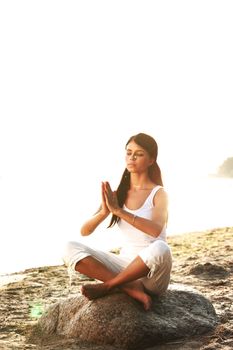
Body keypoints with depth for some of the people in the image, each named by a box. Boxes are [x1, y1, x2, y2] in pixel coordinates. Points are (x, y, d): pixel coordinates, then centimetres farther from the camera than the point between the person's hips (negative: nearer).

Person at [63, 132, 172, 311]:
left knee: (160, 249, -39)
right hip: (125, 266, 4)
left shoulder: (158, 194, -3)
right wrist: (104, 211, -19)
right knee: (71, 249, -16)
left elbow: (156, 229, -25)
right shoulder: (117, 194, 8)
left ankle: (107, 286, -19)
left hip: (152, 275, -4)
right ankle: (132, 289, -24)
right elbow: (85, 231, 0)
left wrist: (118, 210, -29)